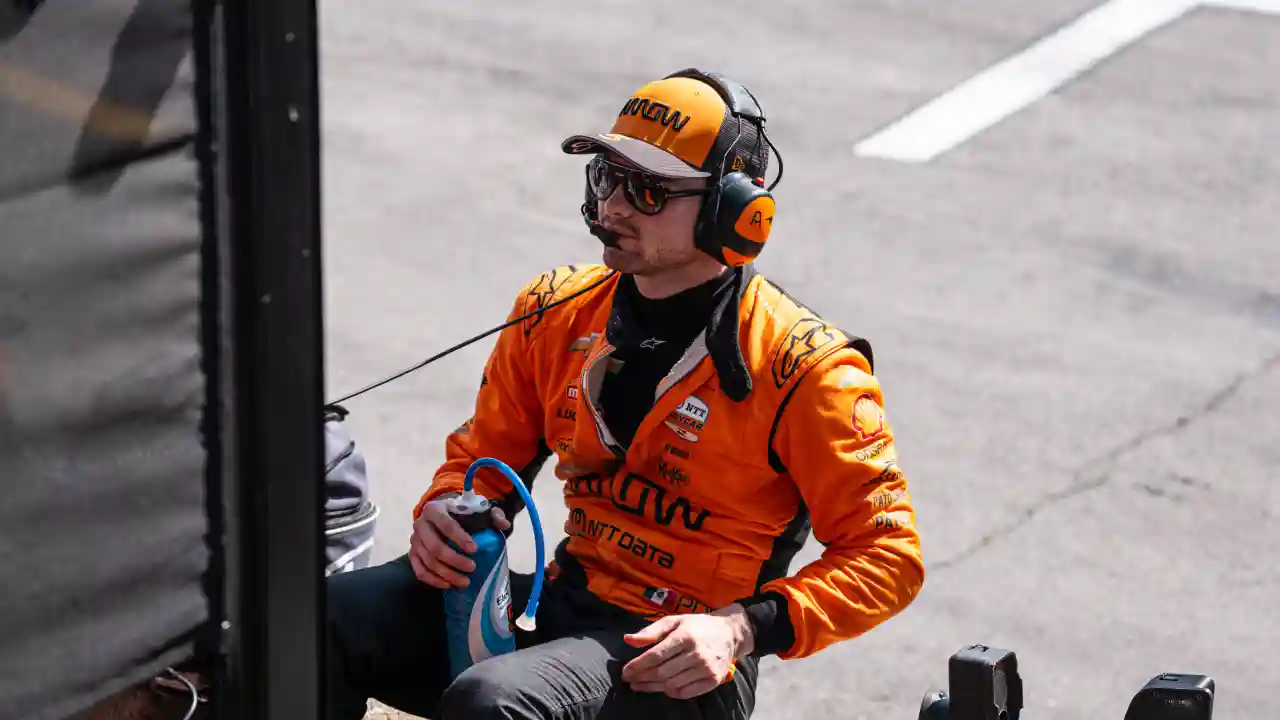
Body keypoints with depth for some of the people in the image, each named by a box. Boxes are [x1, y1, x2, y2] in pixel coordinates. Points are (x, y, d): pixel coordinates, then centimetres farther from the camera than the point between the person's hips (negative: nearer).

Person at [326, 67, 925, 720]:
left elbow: (887, 556, -9)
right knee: (323, 617, -17)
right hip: (561, 599, 6)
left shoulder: (801, 368, -10)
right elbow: (484, 458, 21)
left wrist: (740, 629, -22)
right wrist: (443, 513, -4)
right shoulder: (557, 312, 8)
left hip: (683, 662, -6)